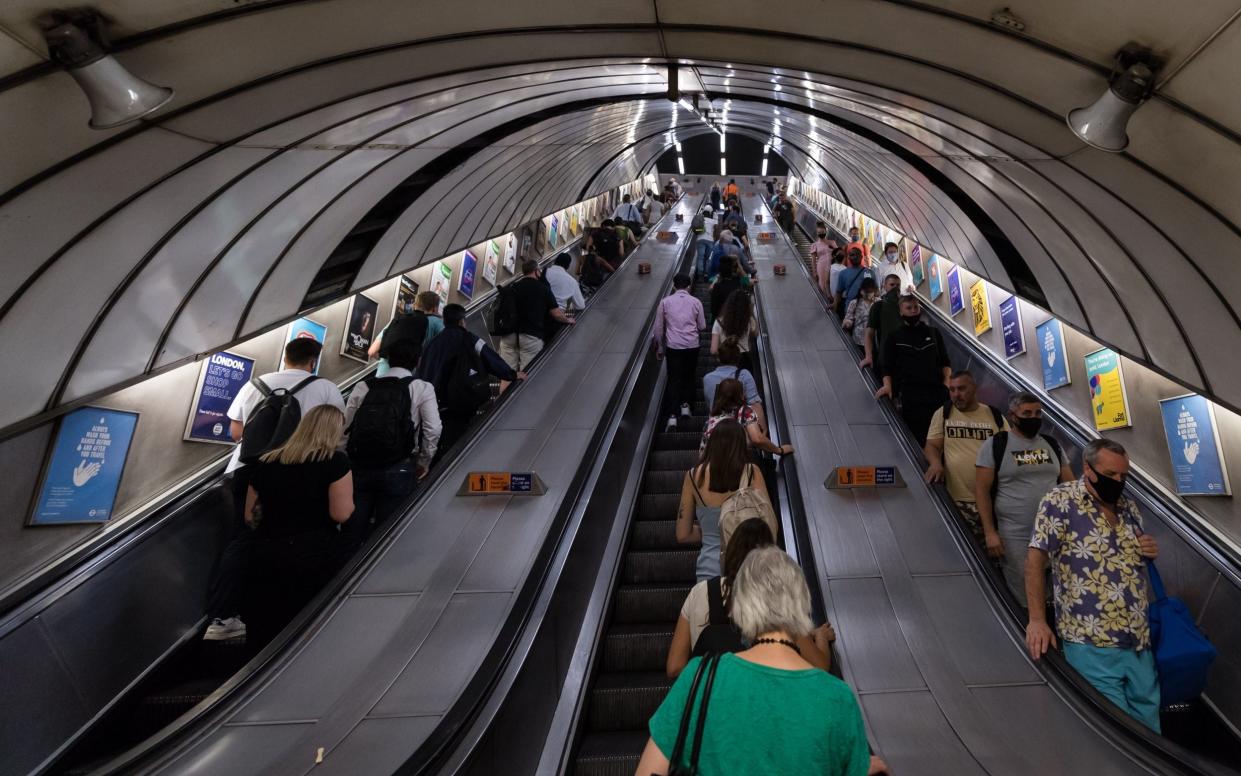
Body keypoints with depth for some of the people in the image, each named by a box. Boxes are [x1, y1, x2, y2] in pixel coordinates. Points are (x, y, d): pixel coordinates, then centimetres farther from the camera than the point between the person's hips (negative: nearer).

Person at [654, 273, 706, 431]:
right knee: (689, 376, 21)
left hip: (673, 346, 0)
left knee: (673, 379, 1)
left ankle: (672, 416, -7)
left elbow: (658, 327, 5)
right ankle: (685, 404, 19)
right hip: (692, 345, 1)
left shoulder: (665, 302, 2)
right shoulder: (695, 302, 2)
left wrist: (659, 347, 16)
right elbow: (702, 326, 8)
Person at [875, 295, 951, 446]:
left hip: (937, 390, 2)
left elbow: (945, 362, 18)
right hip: (910, 394, -2)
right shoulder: (893, 338, 13)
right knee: (918, 439, -7)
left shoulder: (933, 333, 20)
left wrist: (947, 382, 2)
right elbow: (887, 366, 7)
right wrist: (888, 385, -10)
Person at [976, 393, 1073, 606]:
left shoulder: (1052, 445, 12)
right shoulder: (994, 445, -2)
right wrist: (990, 532, -11)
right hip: (1016, 537, -4)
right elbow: (981, 490, -5)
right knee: (1024, 597, 1)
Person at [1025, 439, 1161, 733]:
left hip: (1139, 641, 7)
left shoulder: (1129, 507, 12)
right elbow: (1035, 559, -14)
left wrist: (1151, 551, 2)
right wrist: (1037, 620, -19)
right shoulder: (1061, 500, -10)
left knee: (1148, 716, 15)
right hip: (1091, 644, -7)